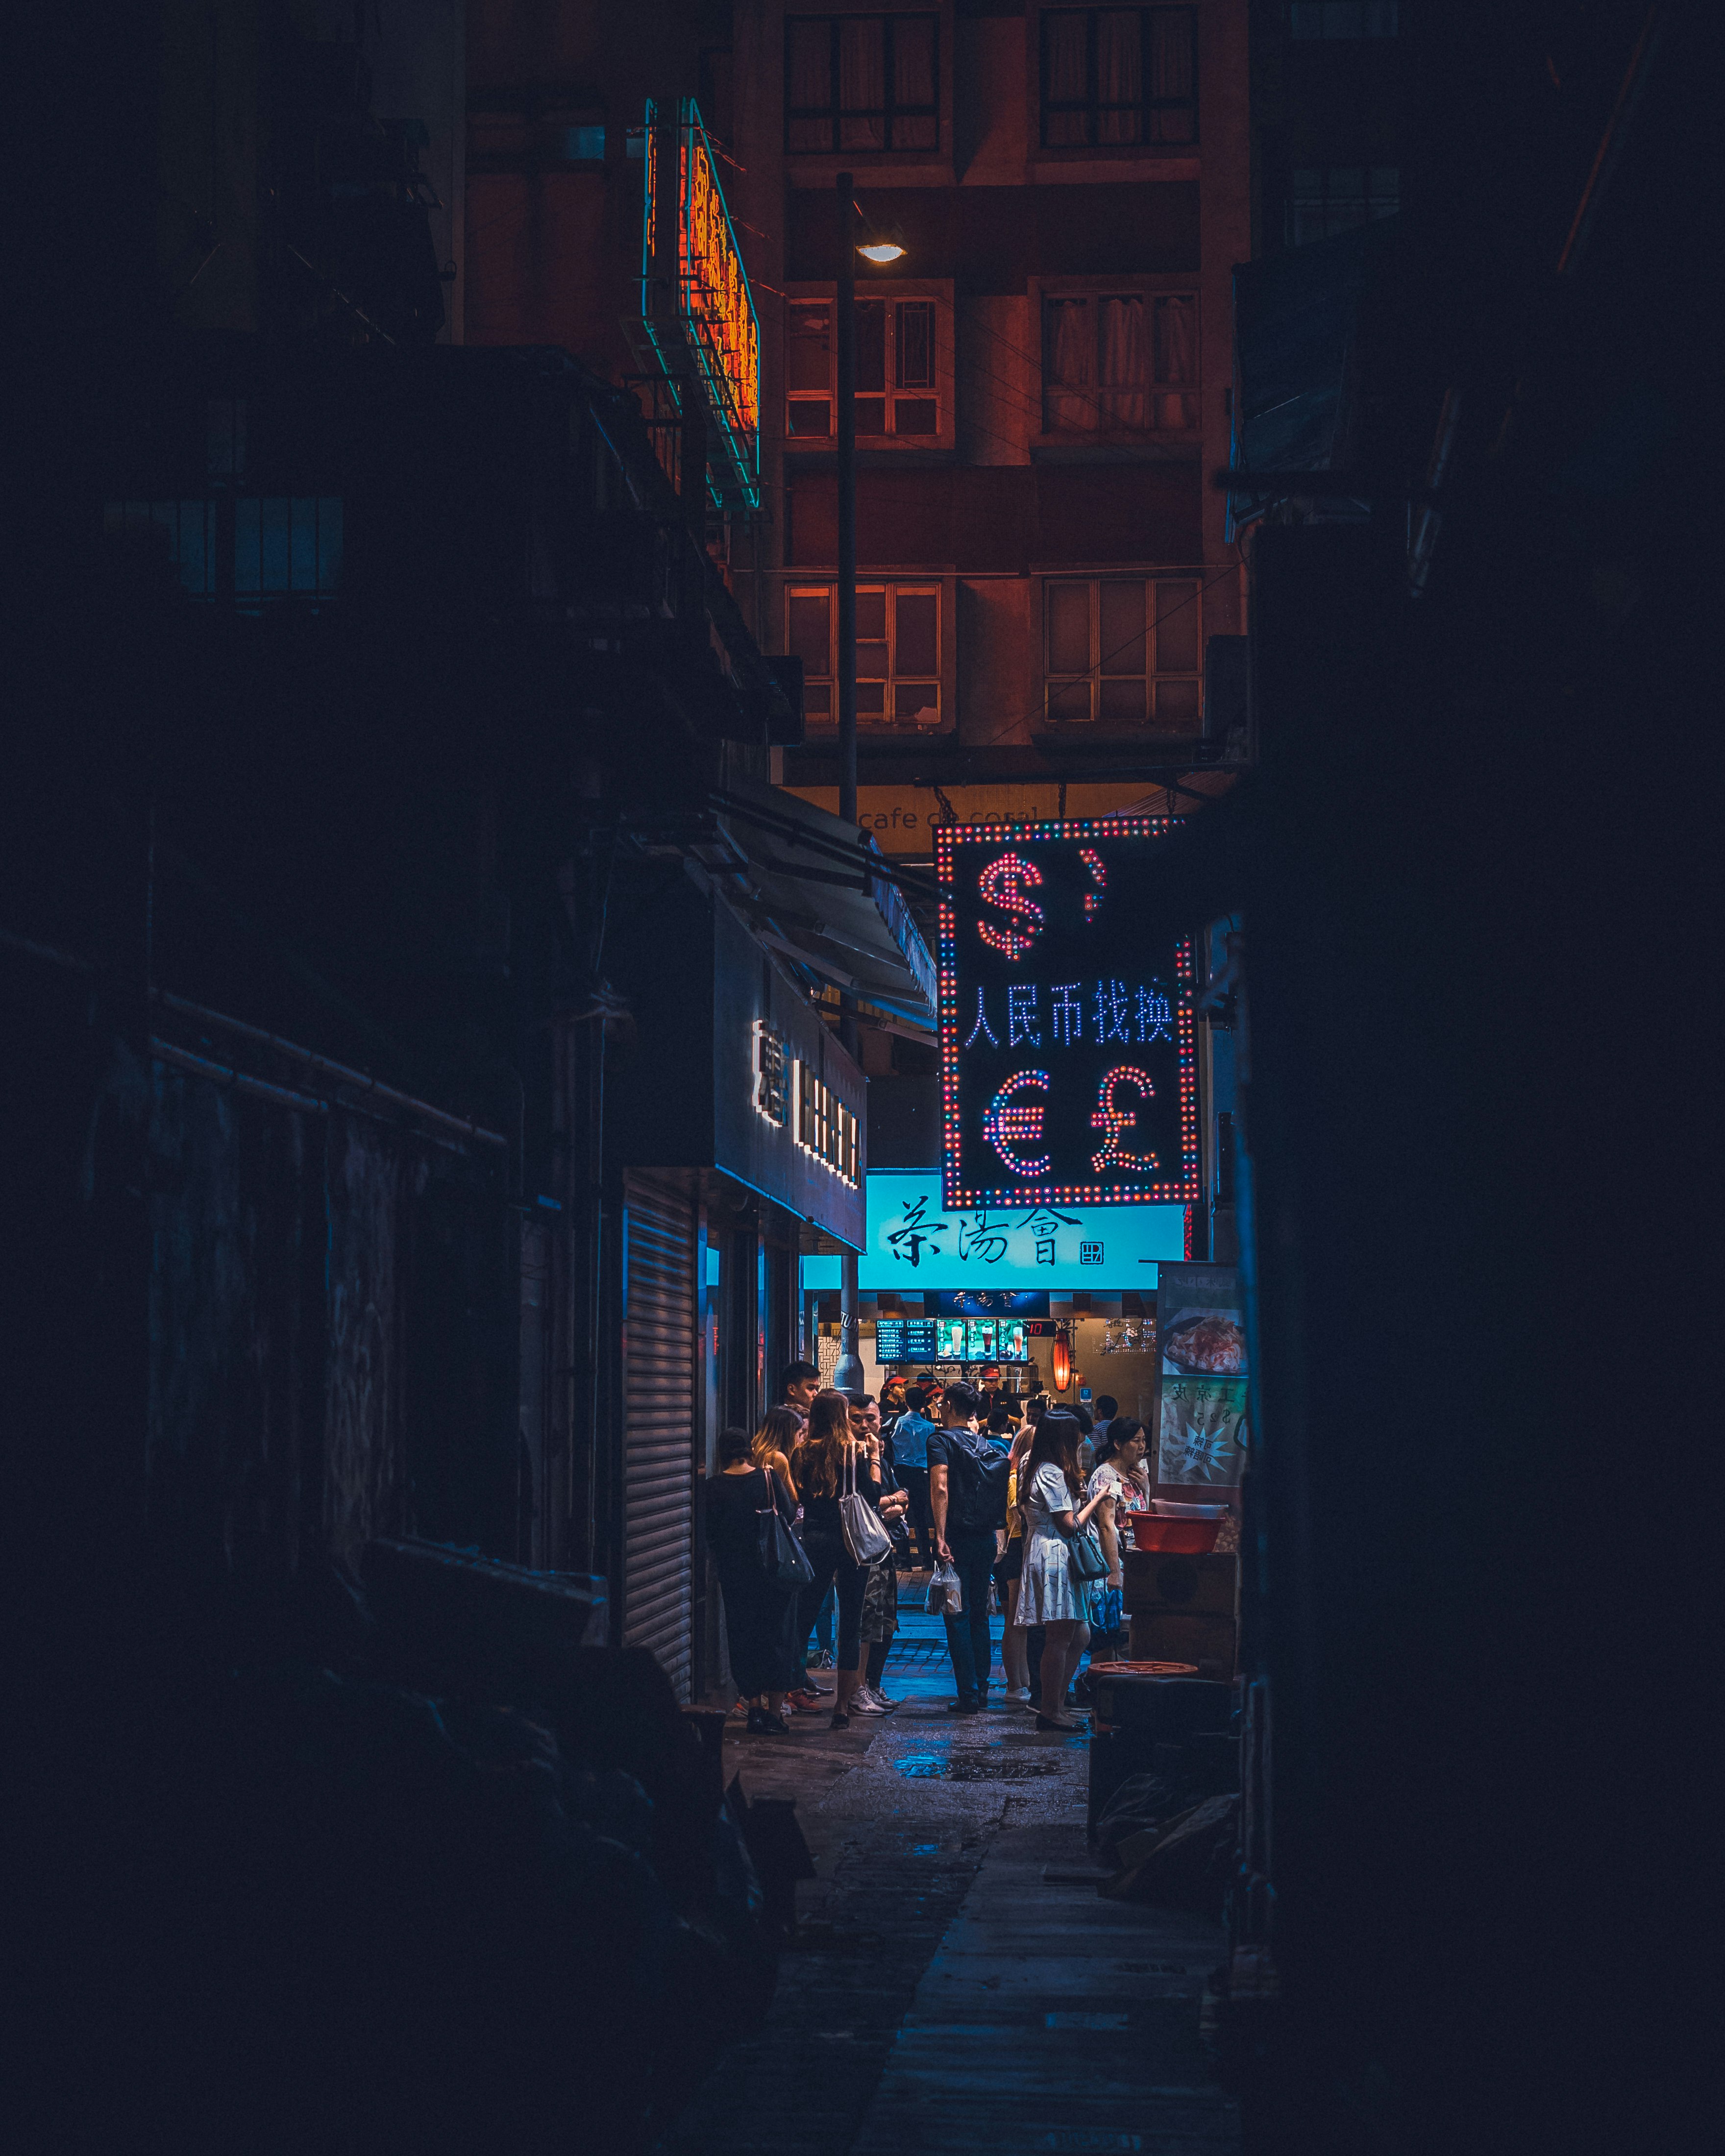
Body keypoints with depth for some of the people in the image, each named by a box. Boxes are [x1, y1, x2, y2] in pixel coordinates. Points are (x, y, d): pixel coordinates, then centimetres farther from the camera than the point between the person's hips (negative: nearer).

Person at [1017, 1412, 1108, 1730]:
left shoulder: (1038, 1469, 18)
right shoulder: (1052, 1474, -14)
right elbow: (1070, 1525, -14)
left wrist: (1079, 1496, 14)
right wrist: (1096, 1499, -4)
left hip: (1055, 1557, 11)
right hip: (1054, 1557, -11)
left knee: (1080, 1636, 11)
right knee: (1061, 1638, -7)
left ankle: (1056, 1706, 15)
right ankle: (1051, 1711, -3)